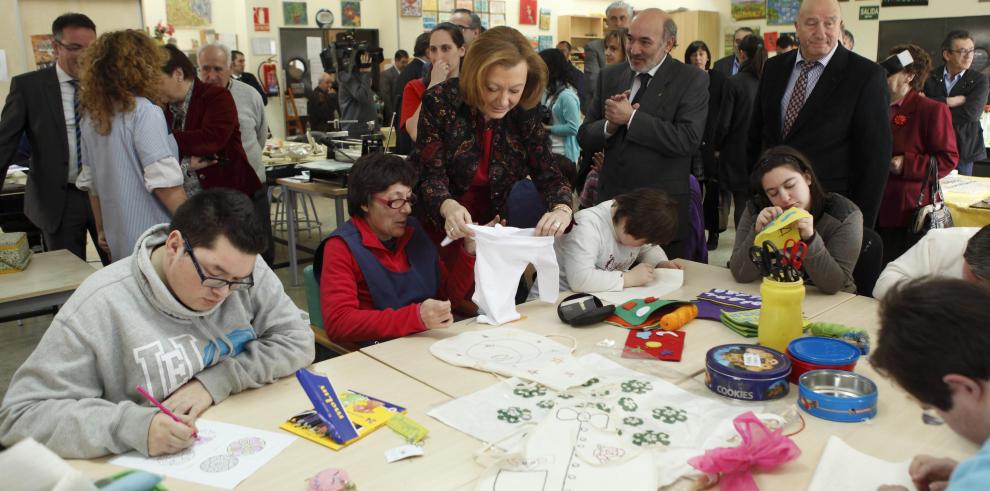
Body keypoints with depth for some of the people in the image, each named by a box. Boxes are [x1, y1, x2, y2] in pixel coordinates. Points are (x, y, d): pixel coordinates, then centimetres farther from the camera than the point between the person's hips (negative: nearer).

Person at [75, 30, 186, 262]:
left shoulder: (91, 116, 9)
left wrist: (102, 230, 24)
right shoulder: (143, 112, -14)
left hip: (118, 243, 7)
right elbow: (164, 182, -21)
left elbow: (90, 181, 15)